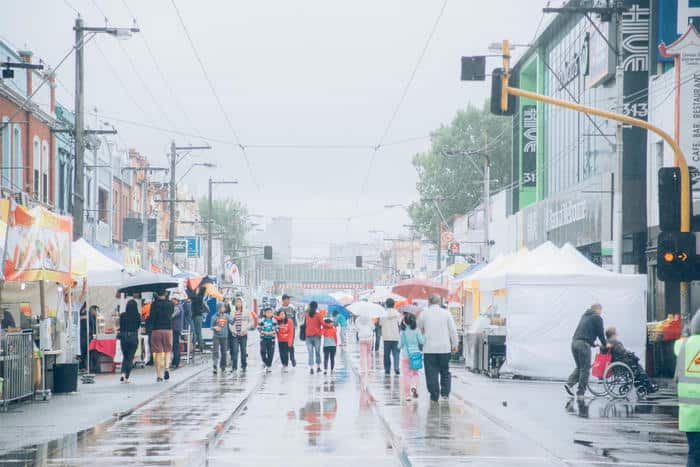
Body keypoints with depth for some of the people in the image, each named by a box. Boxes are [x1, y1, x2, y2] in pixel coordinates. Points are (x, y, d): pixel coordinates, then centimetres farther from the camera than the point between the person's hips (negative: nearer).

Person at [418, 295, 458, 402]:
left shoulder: (424, 314, 0)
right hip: (444, 348, 1)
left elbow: (419, 330, 10)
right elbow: (453, 330, 3)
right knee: (445, 372, 13)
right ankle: (445, 392, 5)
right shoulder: (446, 313, 1)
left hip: (429, 348, -1)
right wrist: (454, 344, 13)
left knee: (431, 373, 3)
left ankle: (434, 395, 1)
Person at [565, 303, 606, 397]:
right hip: (584, 344, -7)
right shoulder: (597, 318, 1)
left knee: (579, 367, 17)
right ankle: (580, 392, -2)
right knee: (585, 369, -1)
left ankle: (570, 383, -2)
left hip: (574, 341, 7)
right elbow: (600, 333, 2)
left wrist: (593, 344, 33)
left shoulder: (584, 316, 23)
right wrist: (604, 345, 18)